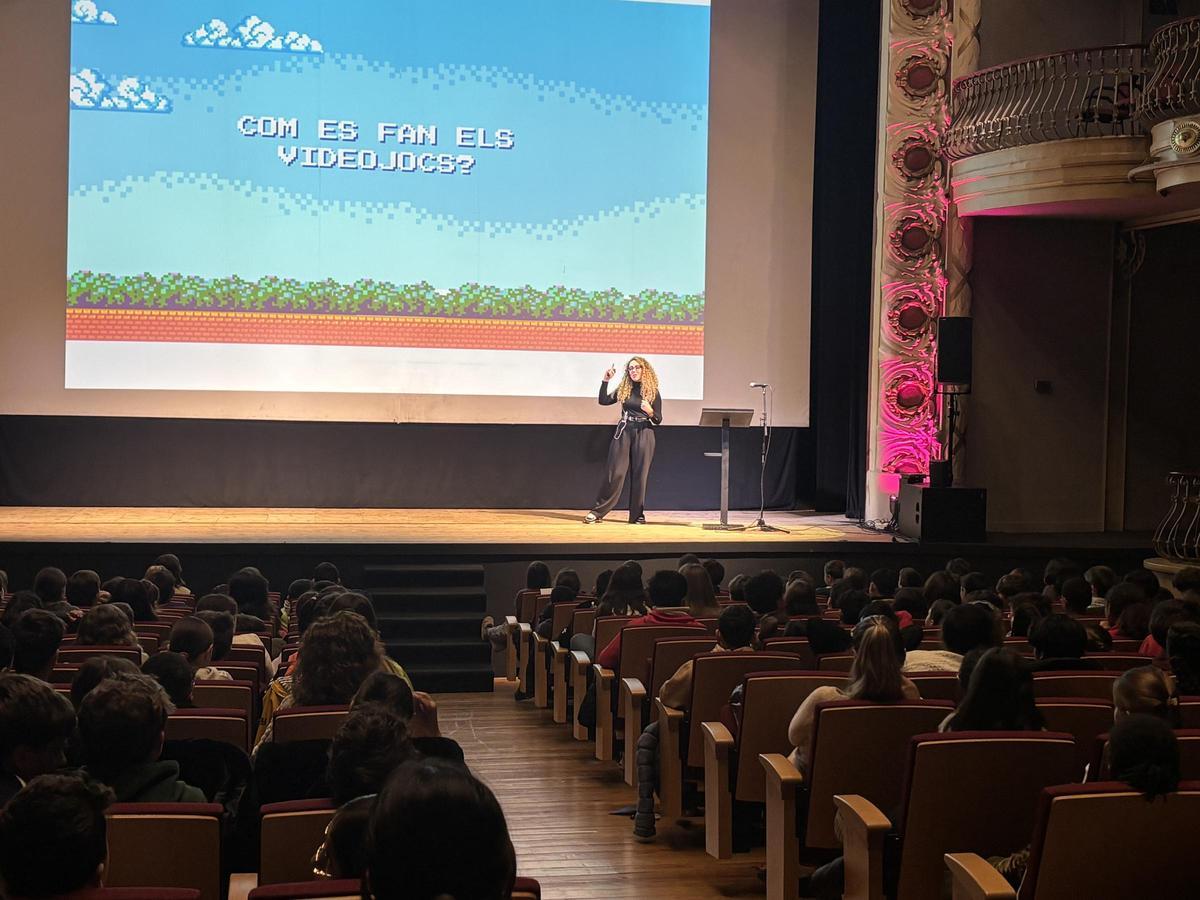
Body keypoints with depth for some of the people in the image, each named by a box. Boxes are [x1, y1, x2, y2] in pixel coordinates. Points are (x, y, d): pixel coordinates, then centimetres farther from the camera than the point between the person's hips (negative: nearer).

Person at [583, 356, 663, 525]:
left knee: (640, 475, 1)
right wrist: (605, 381, -3)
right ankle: (598, 511, 0)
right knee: (614, 473, -3)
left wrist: (650, 412, -20)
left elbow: (658, 421, 1)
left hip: (644, 434, -1)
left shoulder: (653, 392, 1)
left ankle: (637, 515, 9)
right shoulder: (624, 389, 8)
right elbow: (603, 401, 4)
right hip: (623, 432, 1)